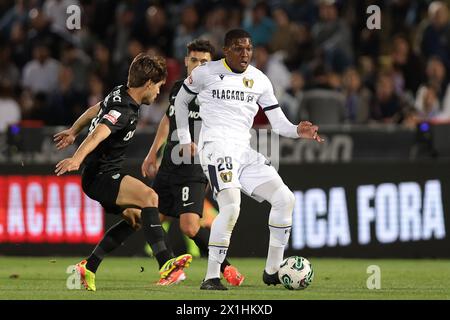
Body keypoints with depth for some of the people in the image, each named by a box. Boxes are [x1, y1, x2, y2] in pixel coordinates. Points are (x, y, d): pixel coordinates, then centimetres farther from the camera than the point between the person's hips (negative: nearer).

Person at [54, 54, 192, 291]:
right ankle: (165, 265, -39)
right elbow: (99, 133, -37)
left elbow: (95, 110, 28)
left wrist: (72, 132, 45)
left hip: (105, 175, 11)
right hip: (99, 176, -11)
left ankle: (87, 268, 18)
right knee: (149, 196, -28)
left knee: (134, 218, 18)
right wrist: (77, 159, -52)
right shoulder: (123, 110, -20)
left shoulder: (121, 94, 11)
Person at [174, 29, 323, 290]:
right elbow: (181, 100, 17)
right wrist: (185, 140, 13)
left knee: (286, 199, -6)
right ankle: (212, 277, -21)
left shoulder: (260, 80, 12)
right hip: (217, 148, -6)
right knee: (231, 205, -27)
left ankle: (272, 271, 6)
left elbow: (279, 123, 10)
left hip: (245, 152, 6)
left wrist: (298, 131, -11)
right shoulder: (206, 72, 1)